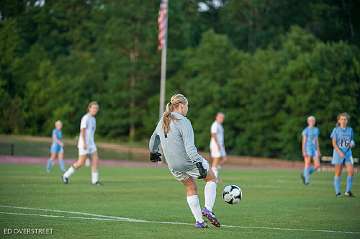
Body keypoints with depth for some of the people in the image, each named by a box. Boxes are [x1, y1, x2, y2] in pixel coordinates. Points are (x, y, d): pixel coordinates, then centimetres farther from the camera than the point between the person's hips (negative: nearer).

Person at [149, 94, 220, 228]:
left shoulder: (163, 121, 5)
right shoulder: (183, 122, -18)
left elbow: (154, 139, 20)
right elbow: (189, 147, -26)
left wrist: (153, 153, 38)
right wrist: (199, 163, -27)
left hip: (173, 166, 7)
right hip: (189, 162, -7)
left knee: (191, 188, 24)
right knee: (211, 178, 16)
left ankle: (199, 221, 21)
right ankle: (208, 209, 2)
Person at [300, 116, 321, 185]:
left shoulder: (316, 130, 13)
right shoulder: (306, 130, -5)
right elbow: (304, 141, -8)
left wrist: (318, 151, 14)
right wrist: (304, 151, -15)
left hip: (314, 149, 6)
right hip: (308, 149, -6)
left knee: (317, 165, -2)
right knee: (307, 164, -8)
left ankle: (304, 174, 14)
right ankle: (307, 180, 0)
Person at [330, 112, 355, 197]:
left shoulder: (350, 130, 10)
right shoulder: (336, 130, -1)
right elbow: (334, 143, -6)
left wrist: (352, 144, -6)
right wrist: (340, 152, -19)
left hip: (348, 153, 3)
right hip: (338, 153, -3)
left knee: (351, 171, -9)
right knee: (338, 173, 0)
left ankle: (348, 191, -1)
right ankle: (337, 192, 8)